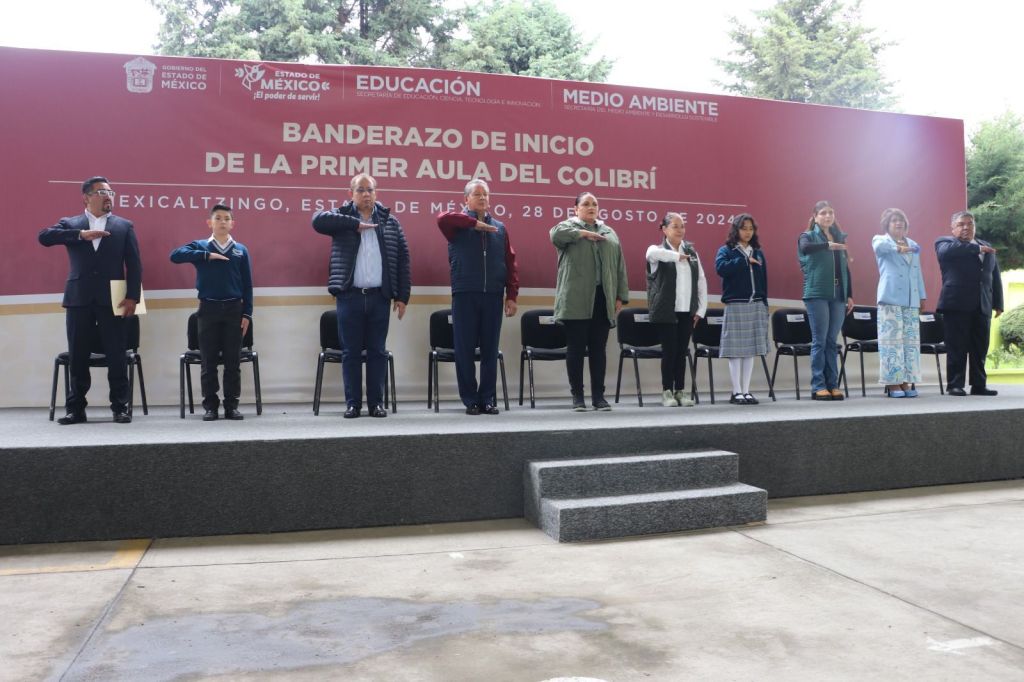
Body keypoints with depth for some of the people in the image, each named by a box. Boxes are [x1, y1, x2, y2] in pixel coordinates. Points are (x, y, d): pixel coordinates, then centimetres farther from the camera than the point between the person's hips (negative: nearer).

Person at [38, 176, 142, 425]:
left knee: (117, 357, 1)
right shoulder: (70, 224, 11)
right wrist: (81, 235, -17)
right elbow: (44, 237, -7)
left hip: (112, 299, -1)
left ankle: (120, 407, 8)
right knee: (77, 357, 6)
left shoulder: (124, 226, 9)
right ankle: (75, 408, 14)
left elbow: (134, 264, 3)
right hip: (79, 299, 1)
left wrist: (132, 297, -7)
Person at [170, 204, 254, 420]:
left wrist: (247, 313, -1)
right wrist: (206, 255, -17)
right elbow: (175, 255, -12)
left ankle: (231, 405, 11)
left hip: (234, 309, 1)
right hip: (208, 309, 0)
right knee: (209, 361, 3)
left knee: (232, 361, 4)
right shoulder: (200, 246, 5)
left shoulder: (241, 250, 7)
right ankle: (210, 405, 11)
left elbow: (247, 285, 6)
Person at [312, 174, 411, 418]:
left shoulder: (390, 222, 9)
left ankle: (377, 402, 12)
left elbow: (402, 259, 7)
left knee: (377, 351, 5)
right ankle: (352, 403, 10)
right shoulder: (342, 216, 6)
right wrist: (355, 224, -15)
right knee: (351, 352, 3)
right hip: (349, 296, -1)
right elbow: (318, 220, -15)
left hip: (379, 297, 1)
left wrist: (402, 296, 1)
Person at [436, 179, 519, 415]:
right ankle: (470, 400, 10)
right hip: (465, 295, -2)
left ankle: (488, 398, 14)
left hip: (493, 296, 3)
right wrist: (475, 222, -16)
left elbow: (510, 263, 10)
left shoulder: (499, 228, 13)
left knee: (490, 350, 6)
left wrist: (512, 295, 3)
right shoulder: (459, 225, 4)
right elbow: (442, 218, -21)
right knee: (465, 350, 1)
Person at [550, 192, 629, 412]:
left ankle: (598, 395, 12)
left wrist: (621, 296, 7)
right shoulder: (569, 226, 7)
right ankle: (577, 396, 8)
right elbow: (556, 234, -19)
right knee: (576, 348, 1)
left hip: (602, 300, 4)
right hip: (576, 300, -4)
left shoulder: (609, 233, 19)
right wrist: (583, 233, -14)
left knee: (599, 349, 6)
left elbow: (620, 267, 15)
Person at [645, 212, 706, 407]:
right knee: (669, 350, -2)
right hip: (667, 311, -4)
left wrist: (701, 309, 5)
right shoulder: (657, 250, 0)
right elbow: (653, 254, -28)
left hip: (688, 311, 4)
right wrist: (678, 256, -20)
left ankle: (679, 391, 14)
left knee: (682, 351, 7)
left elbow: (702, 281, 12)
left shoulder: (692, 252, 13)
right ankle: (667, 392, 8)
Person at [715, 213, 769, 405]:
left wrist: (765, 305, 9)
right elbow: (720, 268, -20)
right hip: (735, 305, -4)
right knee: (736, 350, -2)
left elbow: (763, 281, 14)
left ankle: (746, 391, 11)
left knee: (751, 350, 6)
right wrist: (745, 261, -18)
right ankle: (737, 392, 4)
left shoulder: (758, 253, 14)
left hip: (756, 305, 4)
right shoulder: (726, 250, 1)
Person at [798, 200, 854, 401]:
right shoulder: (809, 236, 2)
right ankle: (818, 386, -1)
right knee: (819, 341, -4)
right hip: (817, 294, -4)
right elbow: (805, 248, -23)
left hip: (838, 295, 4)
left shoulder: (840, 237, 17)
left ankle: (832, 384, 9)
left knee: (832, 341, 6)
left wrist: (850, 295, 12)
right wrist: (828, 245, -37)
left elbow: (846, 268, 17)